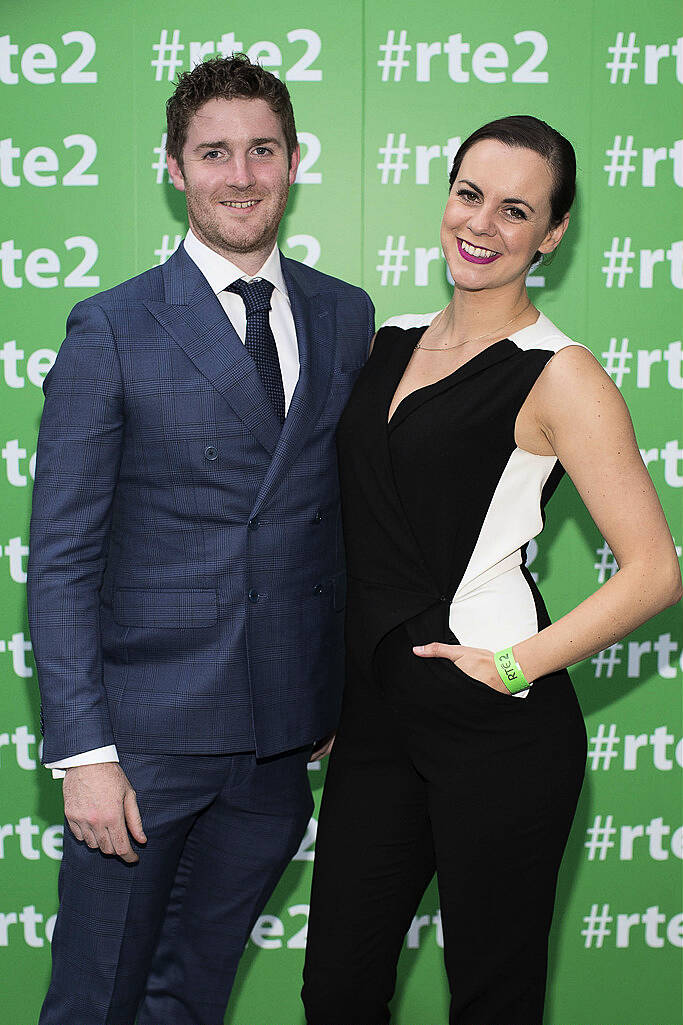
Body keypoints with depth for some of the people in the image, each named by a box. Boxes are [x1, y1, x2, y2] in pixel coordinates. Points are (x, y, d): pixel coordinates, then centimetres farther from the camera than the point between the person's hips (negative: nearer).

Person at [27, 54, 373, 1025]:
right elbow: (61, 559, -9)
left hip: (285, 729, 4)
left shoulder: (347, 316, 6)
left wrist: (345, 688, 10)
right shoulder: (112, 330, -7)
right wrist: (84, 752, -14)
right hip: (150, 727, -3)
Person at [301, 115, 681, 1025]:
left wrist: (515, 666, -14)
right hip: (376, 712, 6)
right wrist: (335, 693, 15)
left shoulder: (558, 375, -10)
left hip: (497, 732, -6)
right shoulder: (393, 341, 10)